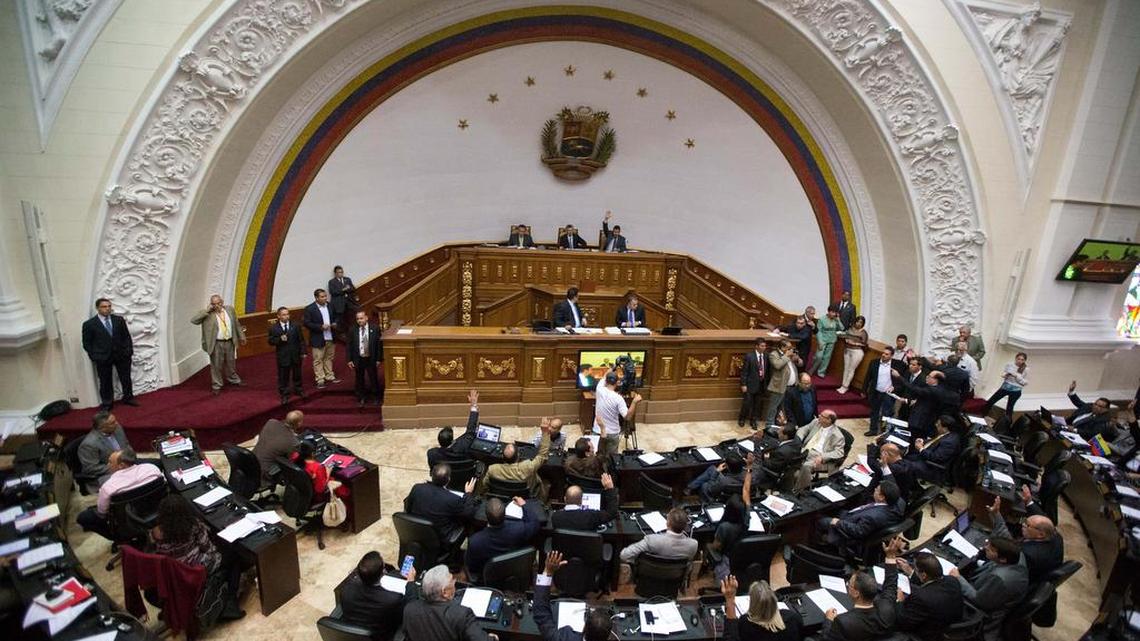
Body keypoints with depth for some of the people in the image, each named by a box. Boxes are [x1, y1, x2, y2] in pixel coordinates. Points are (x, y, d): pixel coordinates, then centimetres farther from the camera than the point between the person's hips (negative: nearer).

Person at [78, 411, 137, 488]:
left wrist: (130, 456, -4)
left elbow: (127, 446, 15)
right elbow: (91, 469, -19)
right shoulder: (89, 444, -21)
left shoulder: (117, 428, 0)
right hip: (103, 475, -8)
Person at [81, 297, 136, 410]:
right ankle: (107, 403, 20)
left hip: (121, 355, 2)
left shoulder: (119, 319, 5)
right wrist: (94, 356, -7)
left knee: (126, 378, 12)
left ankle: (128, 398, 27)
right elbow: (87, 343, 0)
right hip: (103, 358, -2)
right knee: (105, 381, 7)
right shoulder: (89, 324, -3)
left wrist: (129, 350, -2)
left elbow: (126, 336, 7)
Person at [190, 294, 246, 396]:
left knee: (231, 363, 20)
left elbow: (237, 324, 10)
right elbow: (193, 320, -21)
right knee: (216, 365, 6)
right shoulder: (208, 314, -10)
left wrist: (241, 336, 14)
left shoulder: (230, 309, 2)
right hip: (216, 344, -3)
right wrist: (206, 310, -22)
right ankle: (217, 386, 20)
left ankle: (234, 380, 40)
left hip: (230, 342, 3)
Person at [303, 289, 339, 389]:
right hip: (318, 339, -5)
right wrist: (320, 327, -23)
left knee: (329, 358, 17)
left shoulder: (329, 306, 3)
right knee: (318, 360, 4)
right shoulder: (309, 309, -13)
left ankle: (329, 376, 29)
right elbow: (306, 323, -14)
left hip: (330, 338, 6)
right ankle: (320, 380, 11)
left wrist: (334, 324, -4)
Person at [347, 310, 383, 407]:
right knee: (360, 380, 11)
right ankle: (361, 399, 26)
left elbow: (379, 344, -3)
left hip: (371, 359, -1)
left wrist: (379, 359, -4)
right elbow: (349, 346, 2)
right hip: (358, 359, 1)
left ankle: (377, 398, 24)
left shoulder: (375, 329, -6)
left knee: (374, 379, 8)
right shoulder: (352, 330, -3)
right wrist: (349, 360, -2)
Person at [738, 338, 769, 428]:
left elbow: (767, 370, 7)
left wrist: (766, 384, 5)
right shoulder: (749, 356, -12)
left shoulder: (766, 356, 1)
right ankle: (741, 419, 25)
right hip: (750, 384, -4)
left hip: (762, 384, 4)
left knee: (758, 404, 11)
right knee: (747, 403, 3)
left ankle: (753, 421, 28)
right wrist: (743, 384, -12)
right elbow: (744, 371, -10)